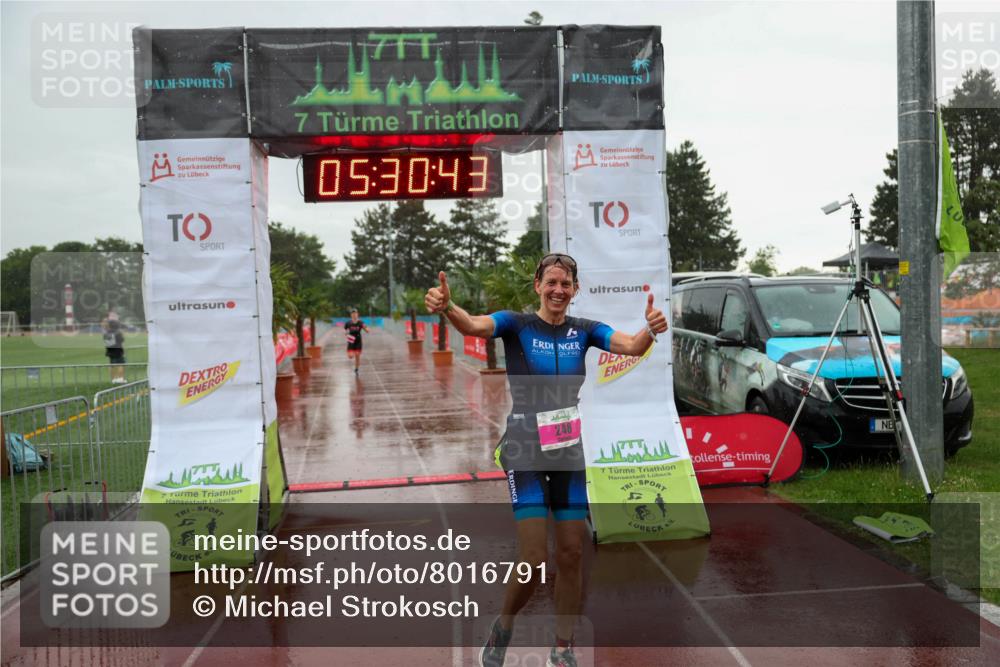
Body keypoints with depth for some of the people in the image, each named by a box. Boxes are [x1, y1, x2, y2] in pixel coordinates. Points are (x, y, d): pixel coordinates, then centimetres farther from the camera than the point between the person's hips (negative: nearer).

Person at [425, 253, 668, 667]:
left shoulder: (583, 330, 5)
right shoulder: (517, 324, -6)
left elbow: (632, 346, -10)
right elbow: (473, 325, -25)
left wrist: (651, 329, -32)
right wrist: (446, 307, -47)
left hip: (570, 452, 4)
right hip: (525, 452, -4)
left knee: (571, 555, 6)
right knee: (534, 558, -9)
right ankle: (503, 628, 20)